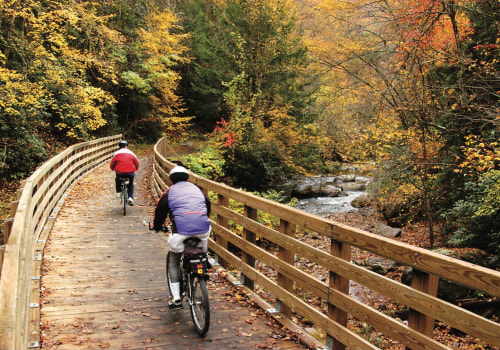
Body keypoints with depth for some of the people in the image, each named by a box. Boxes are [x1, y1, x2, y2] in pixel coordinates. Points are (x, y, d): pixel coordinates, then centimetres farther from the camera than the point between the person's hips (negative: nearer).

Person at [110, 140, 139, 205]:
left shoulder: (116, 153, 7)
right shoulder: (131, 153, 8)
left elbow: (111, 166, 10)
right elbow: (137, 164, 12)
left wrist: (114, 169, 31)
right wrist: (135, 169, 30)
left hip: (120, 173, 0)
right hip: (130, 173, 0)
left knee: (117, 179, 35)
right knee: (131, 184, 26)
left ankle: (118, 192, 27)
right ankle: (130, 197, 10)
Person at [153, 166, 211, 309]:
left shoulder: (169, 192, 14)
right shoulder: (196, 189, 24)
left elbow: (160, 210, 20)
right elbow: (208, 206, 35)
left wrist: (156, 227, 38)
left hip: (181, 231, -2)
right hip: (203, 230, 2)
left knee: (174, 262, 18)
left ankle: (176, 298, 13)